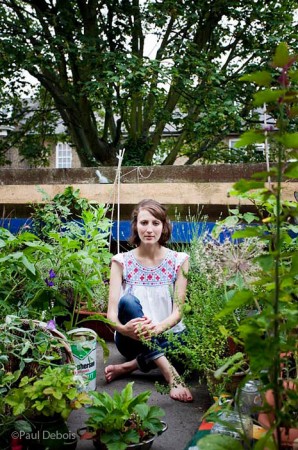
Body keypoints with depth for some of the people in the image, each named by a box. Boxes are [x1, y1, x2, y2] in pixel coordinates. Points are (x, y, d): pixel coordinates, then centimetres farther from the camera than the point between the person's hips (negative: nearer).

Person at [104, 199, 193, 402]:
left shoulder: (178, 260, -4)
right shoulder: (122, 261, -5)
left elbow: (177, 311, -10)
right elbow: (112, 311, -13)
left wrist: (158, 328, -33)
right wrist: (122, 328, -37)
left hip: (167, 336, 0)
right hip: (133, 339, 0)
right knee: (128, 301, -31)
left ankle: (129, 366, -20)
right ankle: (169, 373, -35)